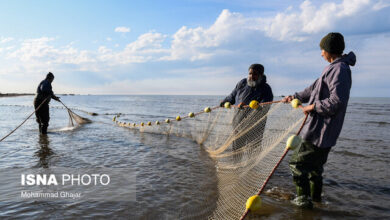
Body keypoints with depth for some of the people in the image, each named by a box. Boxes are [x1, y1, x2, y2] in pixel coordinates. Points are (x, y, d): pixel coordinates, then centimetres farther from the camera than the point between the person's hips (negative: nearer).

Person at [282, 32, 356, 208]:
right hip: (323, 130, 10)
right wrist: (295, 97, 28)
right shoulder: (334, 68, 15)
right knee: (315, 164, 21)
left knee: (298, 163, -3)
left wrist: (313, 107, -17)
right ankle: (315, 196, 35)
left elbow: (337, 101, -27)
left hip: (320, 132, -10)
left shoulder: (339, 69, -18)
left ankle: (304, 199, 7)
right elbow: (315, 88, 25)